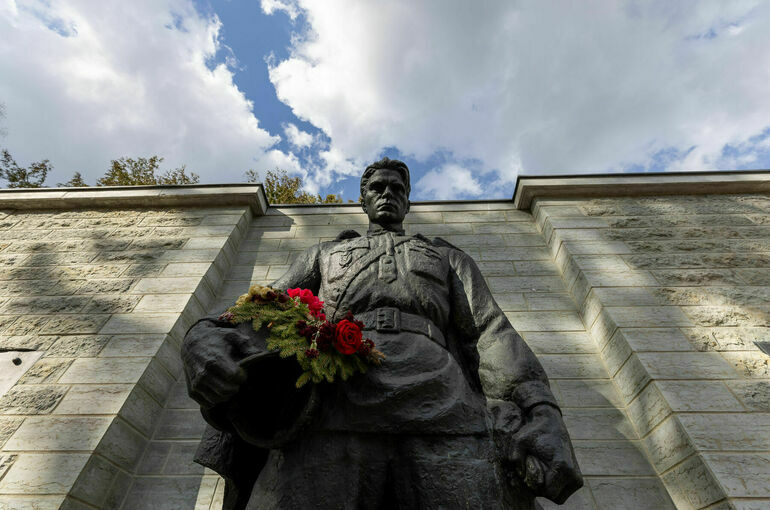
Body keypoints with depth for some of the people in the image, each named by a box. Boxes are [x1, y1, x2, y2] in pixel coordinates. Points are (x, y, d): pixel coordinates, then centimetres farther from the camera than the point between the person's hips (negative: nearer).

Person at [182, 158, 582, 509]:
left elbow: (492, 333, 14)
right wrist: (208, 338, -8)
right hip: (329, 411, 1)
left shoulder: (450, 258, 30)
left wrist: (541, 414, -5)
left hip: (441, 410, 1)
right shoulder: (323, 254, 32)